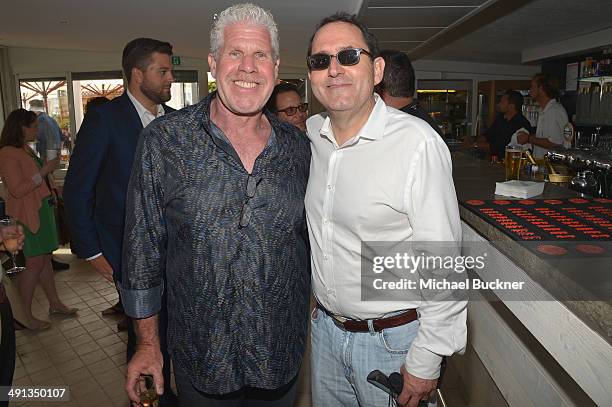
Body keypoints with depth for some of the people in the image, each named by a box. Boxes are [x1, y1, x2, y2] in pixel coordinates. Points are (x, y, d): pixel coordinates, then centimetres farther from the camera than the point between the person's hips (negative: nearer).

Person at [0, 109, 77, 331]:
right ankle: (25, 316, 4)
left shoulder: (27, 150, 15)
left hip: (42, 209, 9)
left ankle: (55, 304, 21)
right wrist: (44, 170, -21)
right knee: (34, 263, -6)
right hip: (27, 214, -9)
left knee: (46, 259, 13)